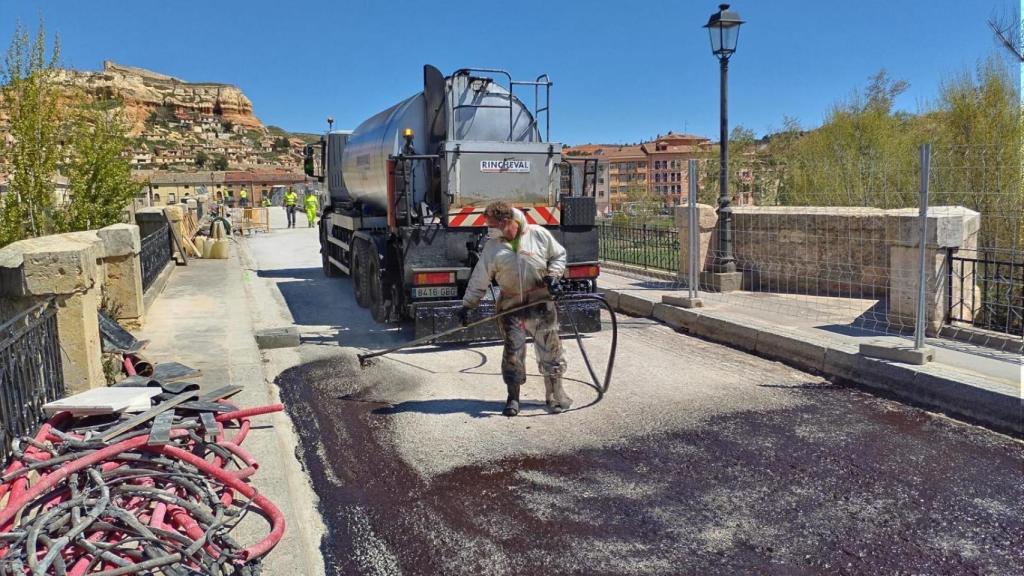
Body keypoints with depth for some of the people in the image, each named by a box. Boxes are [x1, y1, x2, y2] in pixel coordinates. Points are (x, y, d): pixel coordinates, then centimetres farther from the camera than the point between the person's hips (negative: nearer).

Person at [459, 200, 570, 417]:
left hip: (541, 303, -1)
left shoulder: (539, 235, -5)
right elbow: (479, 279, 3)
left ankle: (555, 394, 20)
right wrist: (467, 305, 0)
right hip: (511, 306, 1)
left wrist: (553, 276, -7)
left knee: (550, 349, 4)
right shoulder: (492, 246, 0)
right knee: (513, 351, 0)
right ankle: (513, 398, 14)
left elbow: (559, 255, 9)